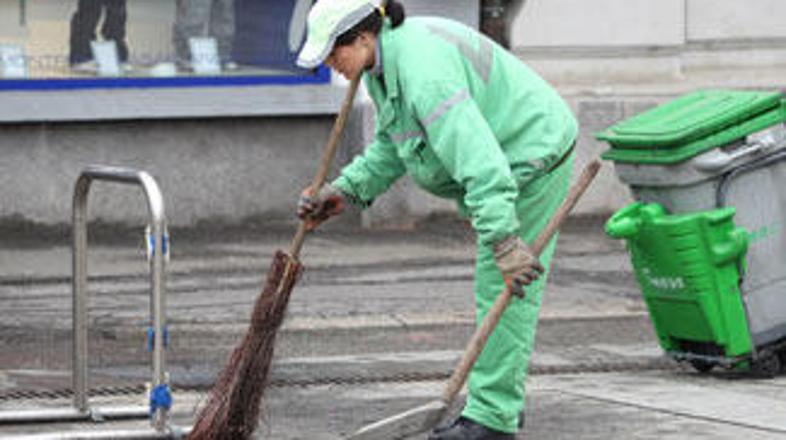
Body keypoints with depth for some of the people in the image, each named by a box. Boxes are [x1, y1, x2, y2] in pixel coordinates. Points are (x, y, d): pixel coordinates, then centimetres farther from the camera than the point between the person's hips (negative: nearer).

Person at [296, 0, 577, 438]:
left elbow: (476, 155, -38)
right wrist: (344, 191, 4)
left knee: (504, 287, -9)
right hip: (508, 160, 11)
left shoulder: (423, 69, -31)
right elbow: (390, 148, 16)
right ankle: (503, 402, 26)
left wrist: (503, 240, -41)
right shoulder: (385, 64, 2)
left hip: (533, 159, -11)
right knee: (499, 289, 16)